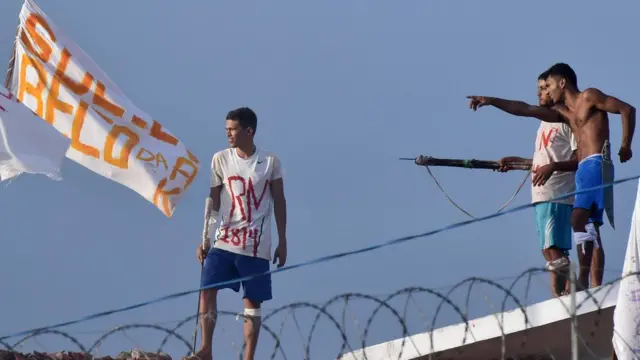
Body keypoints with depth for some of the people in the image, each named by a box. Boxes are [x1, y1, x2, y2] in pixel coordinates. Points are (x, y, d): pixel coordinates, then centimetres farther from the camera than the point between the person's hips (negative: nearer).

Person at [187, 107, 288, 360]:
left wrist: (283, 242, 3)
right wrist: (204, 239, 1)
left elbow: (279, 202, 5)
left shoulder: (270, 162, 0)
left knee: (252, 301, 1)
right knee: (207, 290, -11)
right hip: (224, 241, 1)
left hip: (257, 245, -1)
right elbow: (213, 202, 5)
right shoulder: (220, 159, 3)